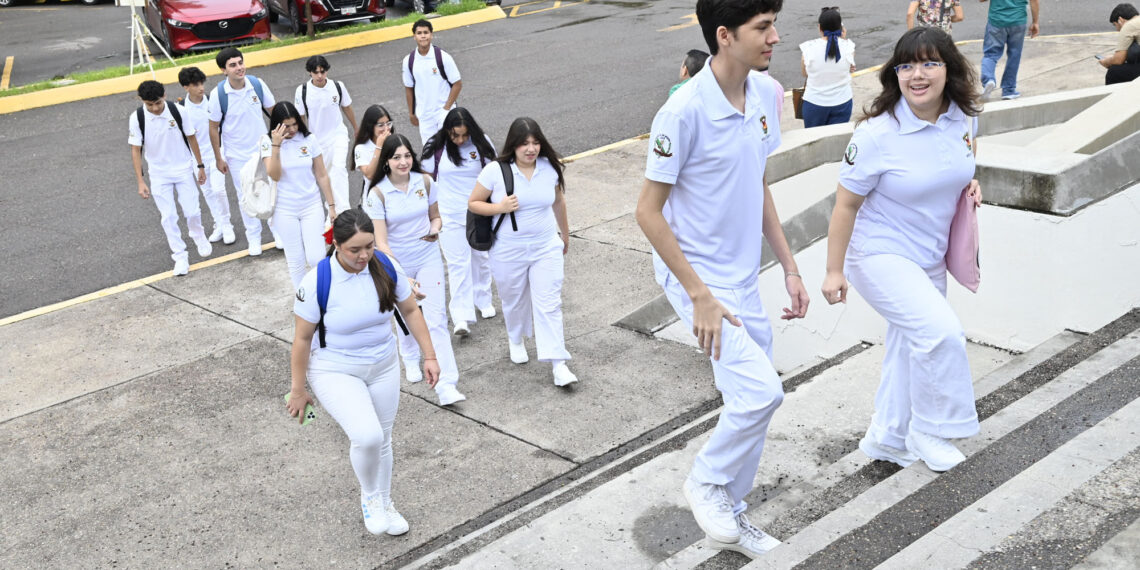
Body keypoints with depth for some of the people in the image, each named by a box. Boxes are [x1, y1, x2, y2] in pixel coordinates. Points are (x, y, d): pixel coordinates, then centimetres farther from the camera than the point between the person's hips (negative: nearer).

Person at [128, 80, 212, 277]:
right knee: (168, 217, 0)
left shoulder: (178, 111, -15)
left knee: (192, 211, 1)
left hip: (183, 170, 0)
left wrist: (200, 166, 5)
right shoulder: (136, 118, -15)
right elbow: (135, 150, -7)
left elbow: (191, 138, -1)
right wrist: (140, 182, -9)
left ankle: (199, 237, 34)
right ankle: (180, 256, 14)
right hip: (159, 175, 0)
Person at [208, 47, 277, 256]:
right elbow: (213, 128, -8)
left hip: (263, 148, 2)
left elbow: (273, 110, 2)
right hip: (236, 154, -2)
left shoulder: (257, 84, -13)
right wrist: (219, 159, -4)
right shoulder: (218, 94, -18)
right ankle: (254, 237, 27)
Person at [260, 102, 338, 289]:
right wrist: (276, 144, -27)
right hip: (284, 210, -1)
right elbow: (274, 175, -20)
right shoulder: (268, 143, -7)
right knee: (296, 262, 6)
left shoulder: (309, 140, -4)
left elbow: (322, 176, 2)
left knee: (316, 259, -6)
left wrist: (331, 206, 4)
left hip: (312, 206, 1)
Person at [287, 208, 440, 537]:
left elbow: (410, 311, 3)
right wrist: (298, 390, -6)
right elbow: (302, 339, -12)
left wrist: (429, 356, 1)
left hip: (383, 367, 4)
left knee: (382, 440, 16)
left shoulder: (386, 267, -12)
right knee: (367, 437, -23)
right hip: (335, 372, -4)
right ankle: (369, 496, 8)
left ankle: (383, 504, 42)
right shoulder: (317, 282, -22)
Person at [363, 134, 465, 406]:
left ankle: (447, 385, -9)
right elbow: (381, 243, -21)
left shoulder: (425, 181, -7)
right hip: (396, 262, -1)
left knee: (436, 319, -8)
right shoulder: (377, 194, -17)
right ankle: (410, 359, 50)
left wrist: (435, 227, -14)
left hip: (428, 257, 1)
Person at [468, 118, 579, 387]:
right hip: (508, 251, -1)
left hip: (546, 247, 1)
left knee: (549, 304, -5)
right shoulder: (495, 171, -14)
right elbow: (473, 203, -5)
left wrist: (565, 233, 23)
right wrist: (499, 208, -23)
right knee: (514, 301, 18)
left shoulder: (550, 168, -4)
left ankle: (558, 364, -3)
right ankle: (516, 339, 48)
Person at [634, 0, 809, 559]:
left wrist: (790, 268, 11)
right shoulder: (685, 110, -23)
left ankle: (728, 517, 32)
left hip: (744, 279, 8)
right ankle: (706, 481, 12)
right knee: (761, 391, -16)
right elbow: (648, 211, -18)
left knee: (752, 400, 13)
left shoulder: (768, 95, 0)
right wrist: (700, 296, -19)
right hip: (696, 277, -7)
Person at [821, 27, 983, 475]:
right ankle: (929, 431, 0)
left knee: (910, 346, 17)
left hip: (929, 257, 7)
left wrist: (970, 182, -3)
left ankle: (886, 438, 38)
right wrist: (834, 271, -13)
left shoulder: (963, 116, -5)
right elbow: (846, 204, -16)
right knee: (941, 331, -23)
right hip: (879, 254, -7)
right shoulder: (877, 134, -23)